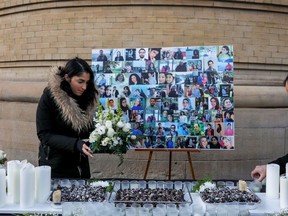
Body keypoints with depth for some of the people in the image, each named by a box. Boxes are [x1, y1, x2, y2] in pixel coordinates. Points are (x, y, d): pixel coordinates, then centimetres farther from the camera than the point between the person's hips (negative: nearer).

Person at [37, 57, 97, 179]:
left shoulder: (88, 97, -3)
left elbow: (90, 129, 3)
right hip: (55, 165, -4)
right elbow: (44, 135, -17)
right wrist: (75, 144, -28)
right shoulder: (49, 96, -15)